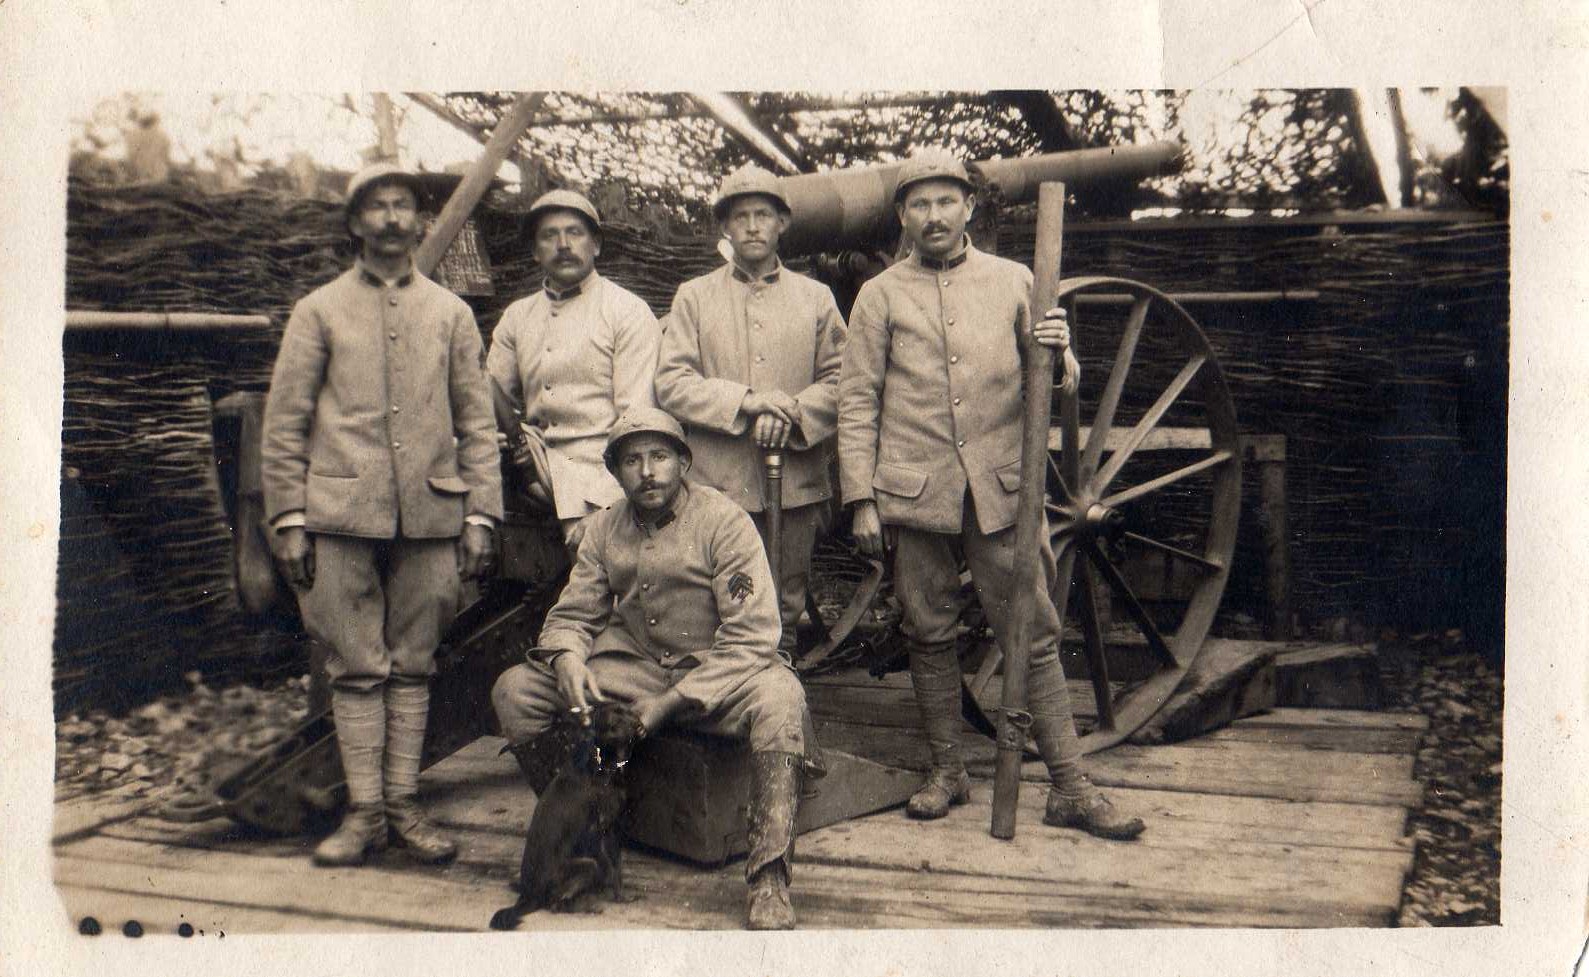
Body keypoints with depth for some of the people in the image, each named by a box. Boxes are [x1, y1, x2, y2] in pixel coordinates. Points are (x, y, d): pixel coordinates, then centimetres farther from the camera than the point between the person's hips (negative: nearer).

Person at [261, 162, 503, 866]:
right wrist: (288, 519, -2)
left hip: (431, 516, 1)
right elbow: (284, 423, 5)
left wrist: (479, 515, 3)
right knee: (357, 669, 2)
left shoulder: (450, 313, 12)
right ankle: (364, 811, 11)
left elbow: (476, 423, 10)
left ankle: (403, 805, 15)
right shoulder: (319, 310, 8)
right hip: (342, 516, -1)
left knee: (412, 667, 7)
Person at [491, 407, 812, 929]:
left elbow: (753, 636, -16)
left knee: (779, 695, -37)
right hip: (631, 669, 5)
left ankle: (768, 880, -31)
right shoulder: (606, 526, 7)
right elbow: (572, 612, 12)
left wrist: (673, 701, -21)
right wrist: (567, 658, -14)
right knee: (514, 689, -12)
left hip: (715, 675, -4)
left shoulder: (723, 520, -10)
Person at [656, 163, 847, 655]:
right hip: (718, 483, -1)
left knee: (785, 611, 8)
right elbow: (671, 384, -2)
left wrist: (790, 414, -13)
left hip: (794, 481, 1)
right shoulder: (694, 297, 9)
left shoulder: (815, 297, 13)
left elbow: (840, 381, 6)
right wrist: (749, 401, -14)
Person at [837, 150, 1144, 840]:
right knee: (929, 636, 8)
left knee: (1034, 638, 0)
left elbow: (1055, 387, 12)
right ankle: (947, 771, 23)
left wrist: (1059, 353, -12)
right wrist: (861, 499, -1)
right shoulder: (880, 296, 7)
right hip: (914, 492, 0)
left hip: (1000, 490, 0)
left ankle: (1070, 789, 7)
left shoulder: (1012, 281, 10)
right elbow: (857, 403, 5)